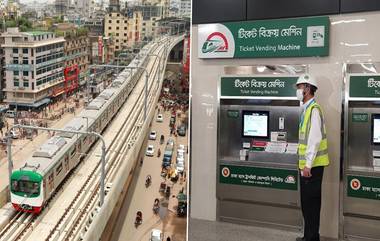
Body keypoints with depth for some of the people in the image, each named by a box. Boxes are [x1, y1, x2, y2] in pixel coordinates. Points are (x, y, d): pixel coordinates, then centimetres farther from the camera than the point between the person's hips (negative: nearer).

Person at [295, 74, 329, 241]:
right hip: (307, 163, 9)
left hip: (312, 165, -9)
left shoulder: (313, 109, -15)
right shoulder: (306, 109, 13)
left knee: (311, 202, -1)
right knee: (307, 202, 15)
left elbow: (315, 139, -21)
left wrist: (308, 164, -21)